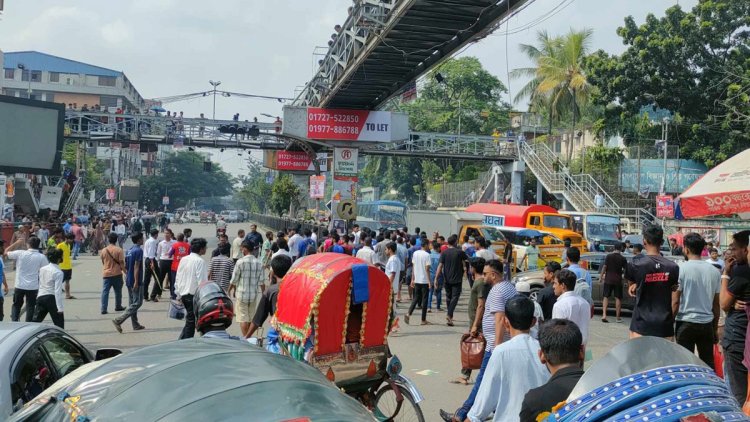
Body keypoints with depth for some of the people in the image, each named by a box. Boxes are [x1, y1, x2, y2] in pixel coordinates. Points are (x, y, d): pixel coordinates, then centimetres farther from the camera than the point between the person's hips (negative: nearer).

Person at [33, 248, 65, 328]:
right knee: (59, 323, 4)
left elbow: (40, 284, 12)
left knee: (36, 321, 11)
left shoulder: (42, 269, 9)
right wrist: (60, 308, -16)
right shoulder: (58, 272, -12)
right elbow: (57, 291, -17)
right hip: (52, 298, -6)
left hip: (40, 297, 6)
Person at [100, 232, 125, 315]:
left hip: (106, 274, 2)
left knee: (105, 292, 0)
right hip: (117, 274, -2)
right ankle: (118, 307, 25)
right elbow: (121, 263, -10)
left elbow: (102, 262, 12)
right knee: (118, 291, 14)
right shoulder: (119, 250, -9)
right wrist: (125, 271, -1)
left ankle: (103, 309, -6)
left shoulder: (104, 250, 1)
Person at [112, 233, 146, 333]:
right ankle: (118, 320, -14)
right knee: (137, 303, -5)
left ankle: (135, 325, 18)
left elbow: (126, 266, 16)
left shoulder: (129, 250, 12)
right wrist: (136, 282, -22)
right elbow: (136, 267, -20)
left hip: (129, 281, 9)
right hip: (136, 281, -9)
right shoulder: (139, 251, -15)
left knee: (132, 303, 12)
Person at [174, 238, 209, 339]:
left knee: (189, 320, 17)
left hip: (184, 294, 7)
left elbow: (177, 278, 12)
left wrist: (179, 295, 19)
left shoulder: (183, 259, 9)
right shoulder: (200, 261, -14)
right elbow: (202, 281, -18)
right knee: (191, 322, 1)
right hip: (194, 295, -7)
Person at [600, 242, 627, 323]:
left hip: (608, 279, 0)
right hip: (618, 280, 0)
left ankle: (604, 315, -8)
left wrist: (601, 276, 4)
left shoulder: (609, 256, -4)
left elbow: (604, 267, -5)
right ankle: (617, 317, 10)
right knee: (618, 298, 8)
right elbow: (625, 270, 0)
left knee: (605, 297, 5)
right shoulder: (623, 259, -4)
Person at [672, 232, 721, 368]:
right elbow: (716, 304, 9)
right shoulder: (714, 271, 4)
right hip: (707, 324, 4)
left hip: (686, 323, -4)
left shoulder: (681, 269, -10)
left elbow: (675, 302, -10)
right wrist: (715, 328, 19)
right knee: (708, 363, 11)